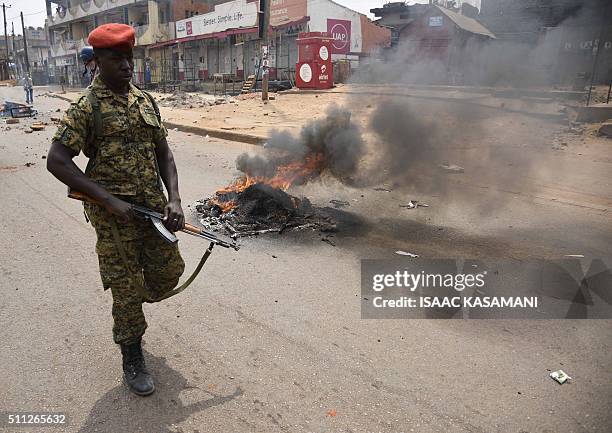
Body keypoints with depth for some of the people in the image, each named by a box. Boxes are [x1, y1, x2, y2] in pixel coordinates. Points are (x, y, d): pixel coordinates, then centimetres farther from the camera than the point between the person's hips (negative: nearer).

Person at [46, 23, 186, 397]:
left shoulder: (146, 100, 9)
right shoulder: (87, 107, -8)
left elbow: (163, 153, 10)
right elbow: (57, 161, -12)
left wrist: (174, 199, -4)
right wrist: (110, 200, -18)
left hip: (153, 206, 5)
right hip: (113, 212, -5)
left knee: (169, 272, 11)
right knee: (127, 288, 3)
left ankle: (128, 311, 43)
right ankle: (133, 359, 26)